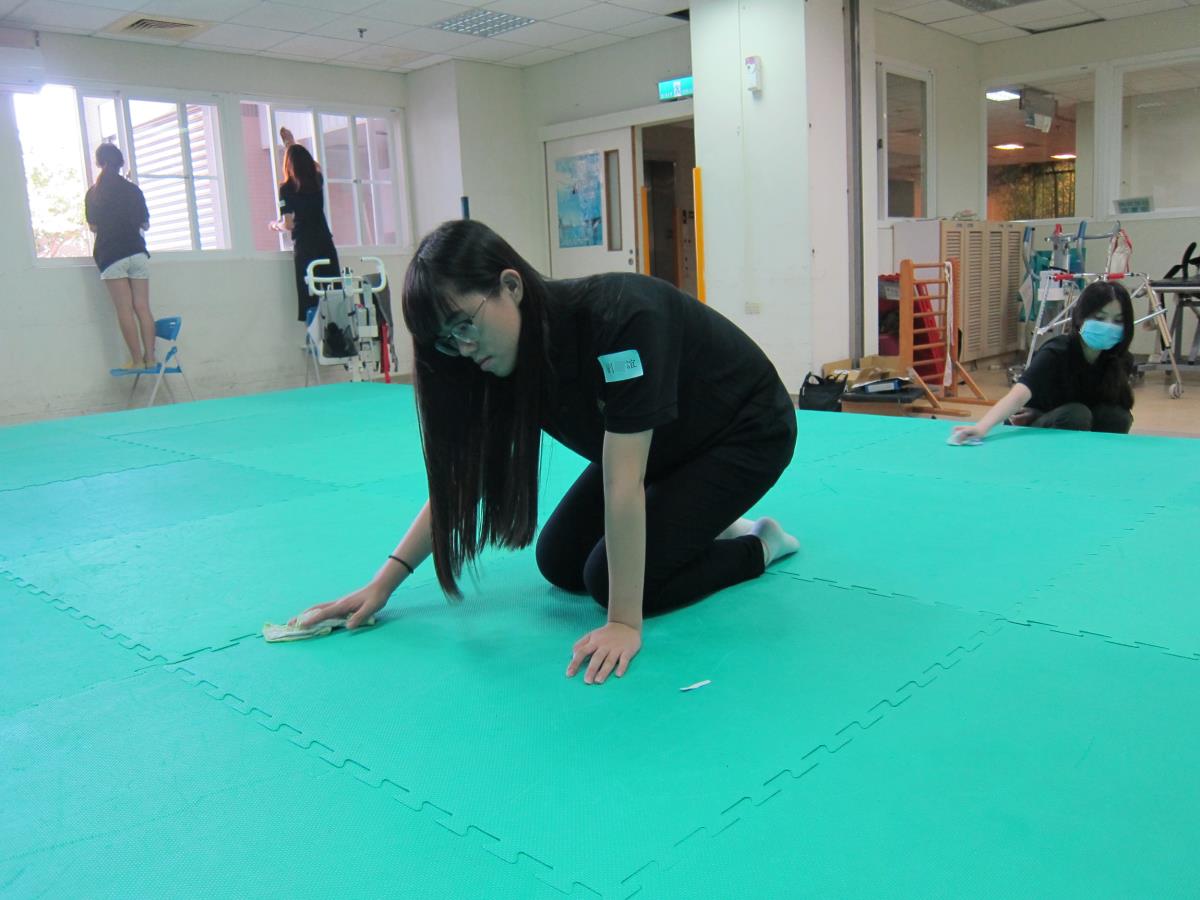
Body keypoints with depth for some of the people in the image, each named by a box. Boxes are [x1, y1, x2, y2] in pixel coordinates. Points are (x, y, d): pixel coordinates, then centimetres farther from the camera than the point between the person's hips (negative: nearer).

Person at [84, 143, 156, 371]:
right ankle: (150, 358, -4)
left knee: (124, 309, -3)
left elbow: (93, 227, 7)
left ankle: (137, 359, -6)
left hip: (111, 254, -2)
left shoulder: (94, 193, 2)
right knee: (143, 307, 0)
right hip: (137, 252, 2)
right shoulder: (133, 190, 6)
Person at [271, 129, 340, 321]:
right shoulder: (317, 180, 10)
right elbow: (307, 161, 34)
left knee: (310, 298, -5)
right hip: (326, 245, 4)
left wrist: (275, 225, 14)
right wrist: (292, 143, 46)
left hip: (305, 249, -4)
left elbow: (288, 225, -7)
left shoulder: (287, 188, -3)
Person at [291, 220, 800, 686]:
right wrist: (383, 582, -11)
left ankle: (759, 545, 5)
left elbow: (623, 485, -38)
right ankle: (701, 525, 20)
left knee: (608, 577, -16)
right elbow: (461, 476, -8)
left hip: (744, 432, -7)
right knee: (560, 563, 4)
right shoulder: (507, 355, -16)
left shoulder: (618, 318, -38)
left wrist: (624, 622, -34)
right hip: (658, 446, 7)